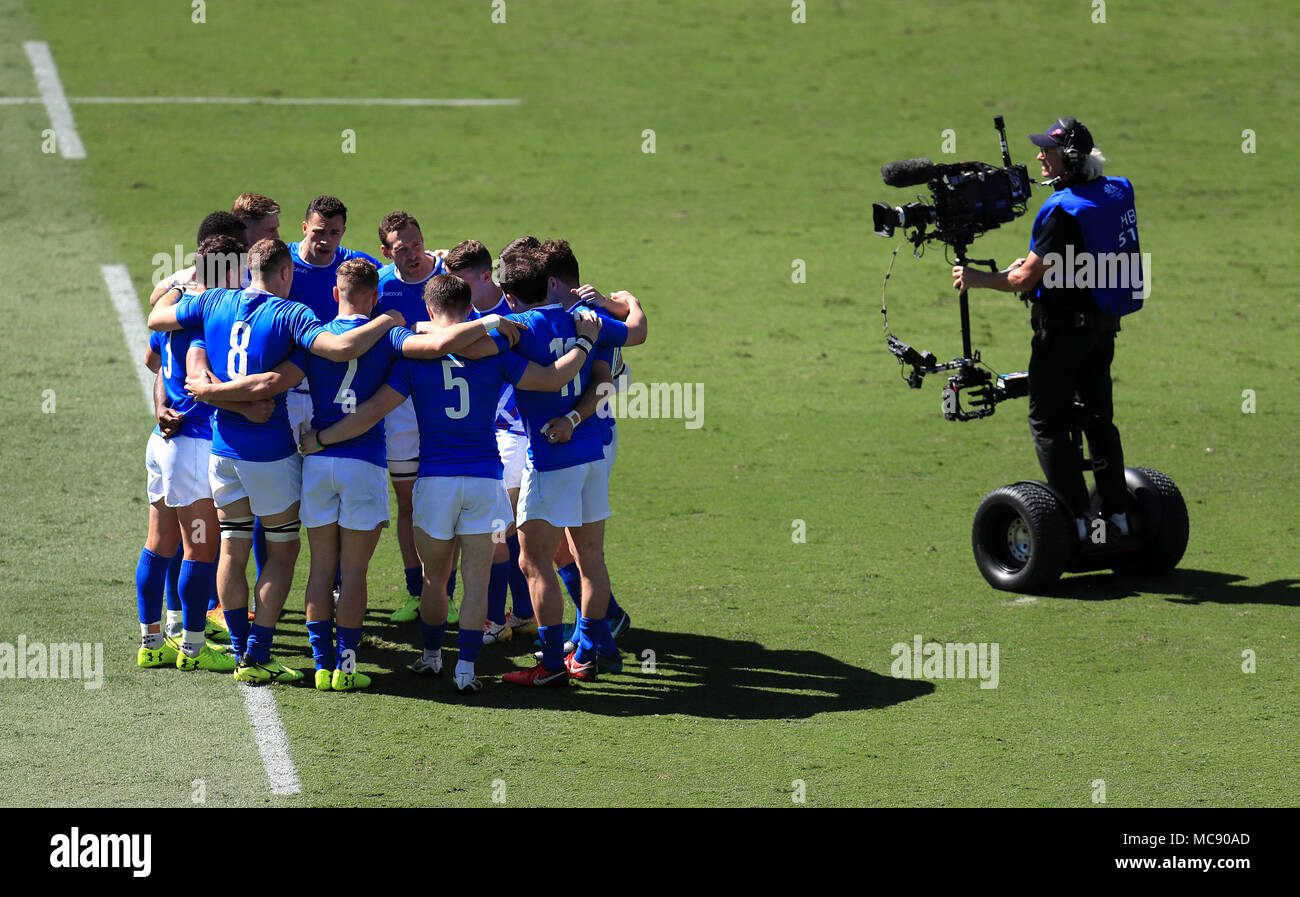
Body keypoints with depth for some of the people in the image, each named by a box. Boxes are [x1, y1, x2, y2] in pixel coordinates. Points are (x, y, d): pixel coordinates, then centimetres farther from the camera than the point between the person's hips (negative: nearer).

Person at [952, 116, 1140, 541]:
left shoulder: (1064, 210, -22)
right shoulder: (1116, 192, 5)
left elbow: (1026, 279, -19)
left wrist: (977, 279, -5)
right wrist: (1036, 265, 26)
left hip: (1063, 326, -8)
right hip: (1103, 324, 8)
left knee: (1047, 422, 0)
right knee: (1098, 416, 17)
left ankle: (1076, 518, -6)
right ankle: (1117, 513, 18)